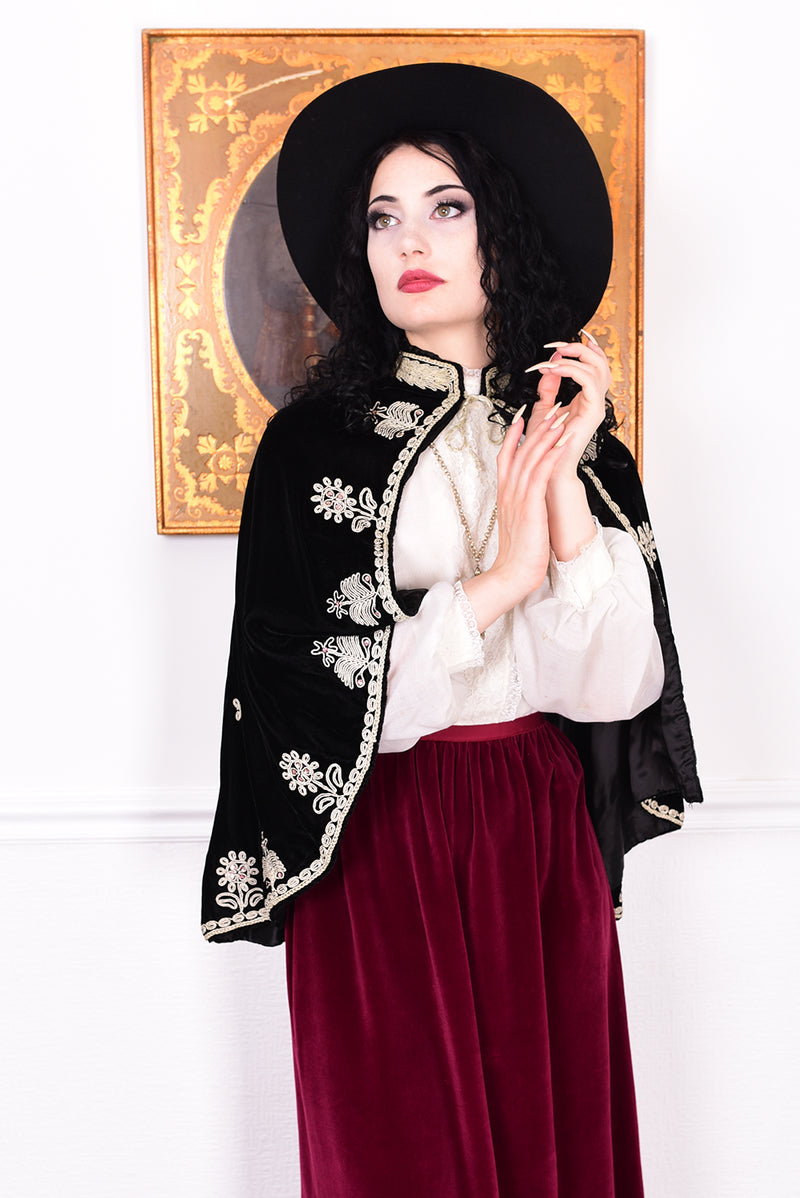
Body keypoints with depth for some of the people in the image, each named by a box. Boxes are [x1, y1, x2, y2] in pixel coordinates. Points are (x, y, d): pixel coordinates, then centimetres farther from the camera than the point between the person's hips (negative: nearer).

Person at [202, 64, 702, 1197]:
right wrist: (500, 575, -15)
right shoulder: (318, 440, -6)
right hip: (381, 844, -3)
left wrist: (565, 482, -15)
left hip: (545, 840, 3)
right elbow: (311, 697, -14)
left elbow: (616, 686, -7)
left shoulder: (578, 435, 3)